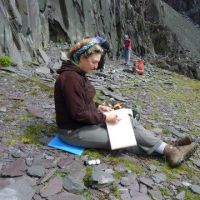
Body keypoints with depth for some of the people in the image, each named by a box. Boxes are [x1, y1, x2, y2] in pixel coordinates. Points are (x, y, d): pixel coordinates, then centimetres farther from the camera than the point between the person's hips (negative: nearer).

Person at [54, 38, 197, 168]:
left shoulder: (77, 74, 5)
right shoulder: (70, 78, -26)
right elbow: (79, 114, -25)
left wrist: (98, 107, 1)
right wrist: (104, 118, -16)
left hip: (87, 120, 9)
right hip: (74, 131, -9)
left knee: (129, 121, -1)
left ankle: (168, 149, -2)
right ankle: (168, 151, 2)